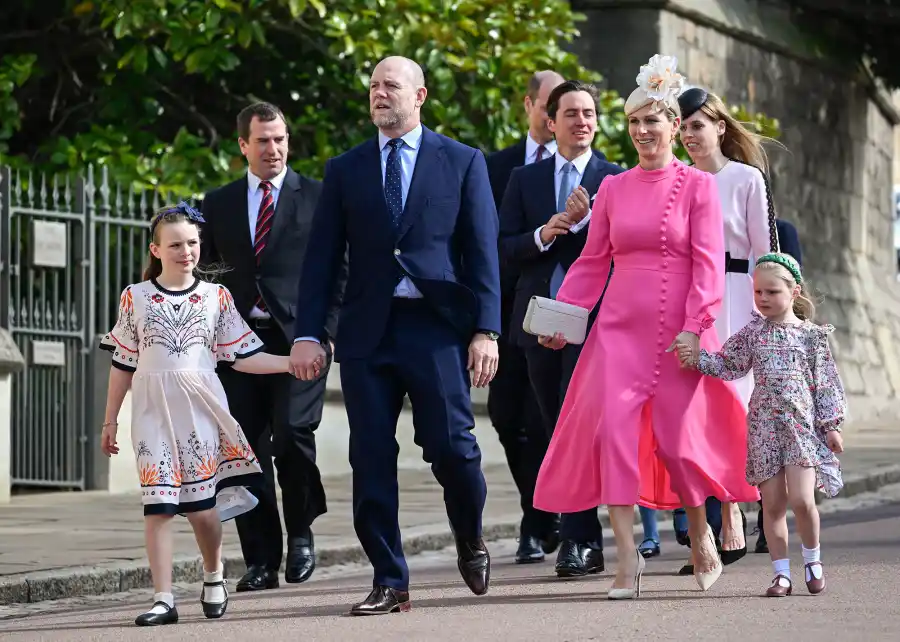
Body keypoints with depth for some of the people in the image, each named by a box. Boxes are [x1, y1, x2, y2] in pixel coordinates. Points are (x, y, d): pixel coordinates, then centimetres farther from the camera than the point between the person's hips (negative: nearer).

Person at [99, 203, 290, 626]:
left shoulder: (216, 297, 7)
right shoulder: (134, 297, 6)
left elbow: (242, 356, 7)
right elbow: (123, 365, 11)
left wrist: (292, 363, -3)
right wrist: (110, 421, 12)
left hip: (199, 406, 0)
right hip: (153, 409, 0)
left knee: (201, 503, -2)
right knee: (157, 503, -6)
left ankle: (213, 575, 26)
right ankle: (163, 599, -5)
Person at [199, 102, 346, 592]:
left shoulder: (318, 197, 6)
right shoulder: (219, 204, 14)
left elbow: (338, 273, 5)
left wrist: (326, 334, -4)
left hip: (298, 337, -3)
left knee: (292, 434, -18)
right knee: (247, 451, -1)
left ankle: (300, 532, 6)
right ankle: (261, 560, 6)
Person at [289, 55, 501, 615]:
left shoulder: (462, 163, 7)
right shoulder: (346, 170, 12)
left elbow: (483, 251, 3)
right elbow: (322, 256, 9)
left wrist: (487, 331, -7)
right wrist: (308, 334, 0)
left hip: (438, 325, -2)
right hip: (367, 332, 2)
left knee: (450, 444, -9)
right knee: (371, 461, -1)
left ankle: (471, 542, 20)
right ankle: (389, 582, 7)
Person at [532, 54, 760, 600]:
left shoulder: (698, 186, 1)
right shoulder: (613, 188, 10)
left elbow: (709, 263, -5)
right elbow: (593, 262, 12)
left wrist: (694, 327, -15)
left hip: (677, 332, -3)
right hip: (620, 327, 3)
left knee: (680, 436, 0)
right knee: (612, 429, -10)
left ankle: (702, 543, 24)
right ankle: (628, 560, -10)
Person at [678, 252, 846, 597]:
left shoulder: (811, 335, 2)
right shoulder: (753, 333, 8)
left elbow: (826, 382, 3)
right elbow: (726, 364, 10)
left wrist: (832, 425, 0)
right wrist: (697, 359, -7)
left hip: (802, 424, -2)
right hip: (764, 427, 2)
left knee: (801, 499, -13)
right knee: (773, 504, 3)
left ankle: (812, 558, 11)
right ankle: (782, 572, 10)